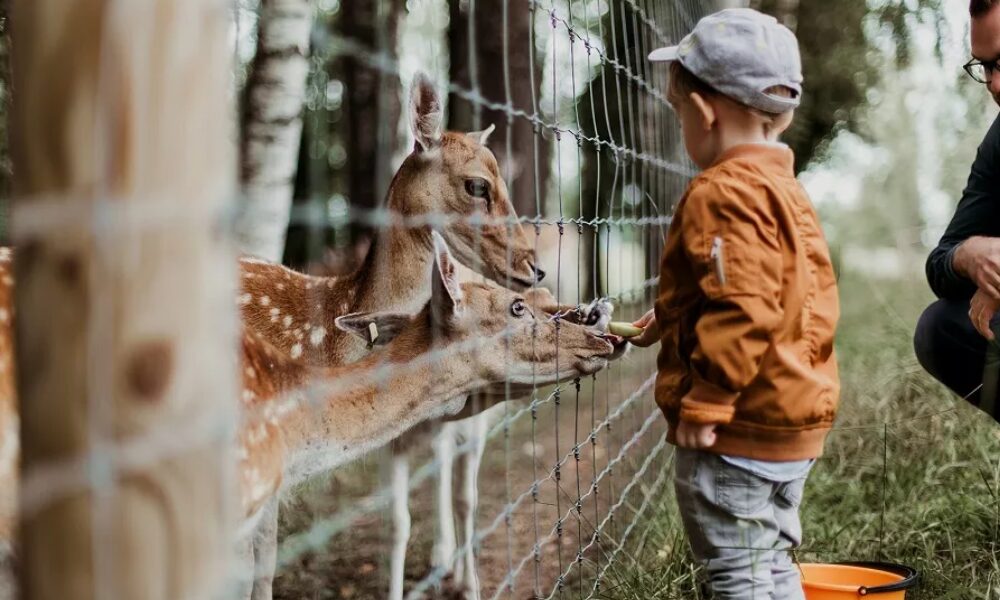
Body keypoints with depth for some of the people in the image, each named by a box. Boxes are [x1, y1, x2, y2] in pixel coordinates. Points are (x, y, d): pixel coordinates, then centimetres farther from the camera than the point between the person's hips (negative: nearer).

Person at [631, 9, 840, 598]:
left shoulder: (724, 193, -18)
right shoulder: (785, 188, 14)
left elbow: (742, 310, -27)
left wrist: (704, 405, -23)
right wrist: (675, 316, 25)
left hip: (740, 425, -10)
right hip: (794, 417, 10)